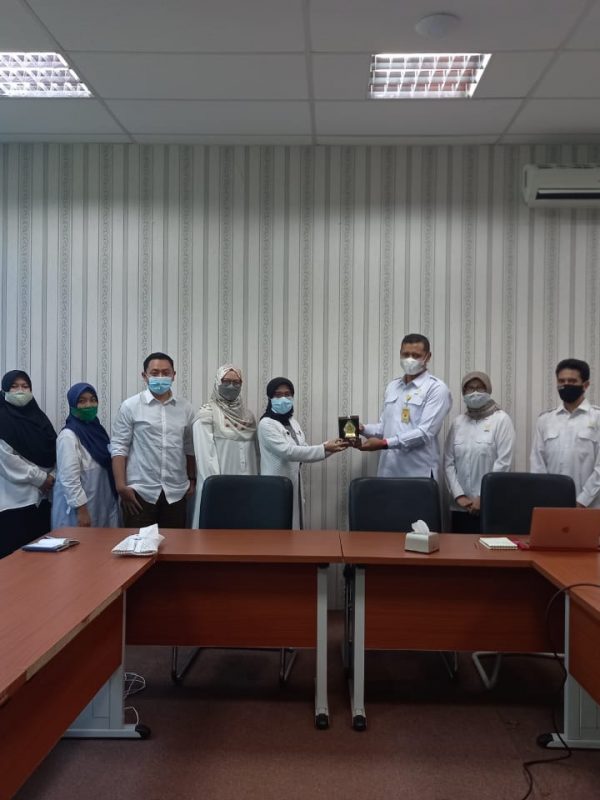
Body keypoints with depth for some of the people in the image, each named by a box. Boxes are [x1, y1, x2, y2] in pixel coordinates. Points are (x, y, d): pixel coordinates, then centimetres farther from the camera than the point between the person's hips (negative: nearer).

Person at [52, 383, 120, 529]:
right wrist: (81, 511, -21)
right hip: (81, 507, -7)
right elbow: (69, 479, -20)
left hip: (101, 505, 7)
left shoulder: (96, 429, 9)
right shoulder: (69, 436, -15)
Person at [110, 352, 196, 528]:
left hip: (176, 492, 3)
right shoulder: (130, 406, -2)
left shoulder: (185, 408, 8)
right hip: (140, 491, -3)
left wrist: (192, 479, 12)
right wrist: (121, 486, -11)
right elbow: (118, 447, -4)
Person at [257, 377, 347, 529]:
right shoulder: (266, 424, -11)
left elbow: (304, 451, 12)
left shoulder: (292, 422, 15)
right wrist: (325, 449, -23)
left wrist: (330, 446, -3)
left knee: (294, 529, 10)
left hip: (294, 486, 8)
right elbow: (288, 451, -21)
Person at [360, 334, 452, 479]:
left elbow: (425, 433, -15)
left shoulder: (436, 388, -6)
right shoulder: (392, 386, 14)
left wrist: (384, 444, -20)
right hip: (387, 472, 5)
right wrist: (363, 429, -3)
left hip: (419, 474, -5)